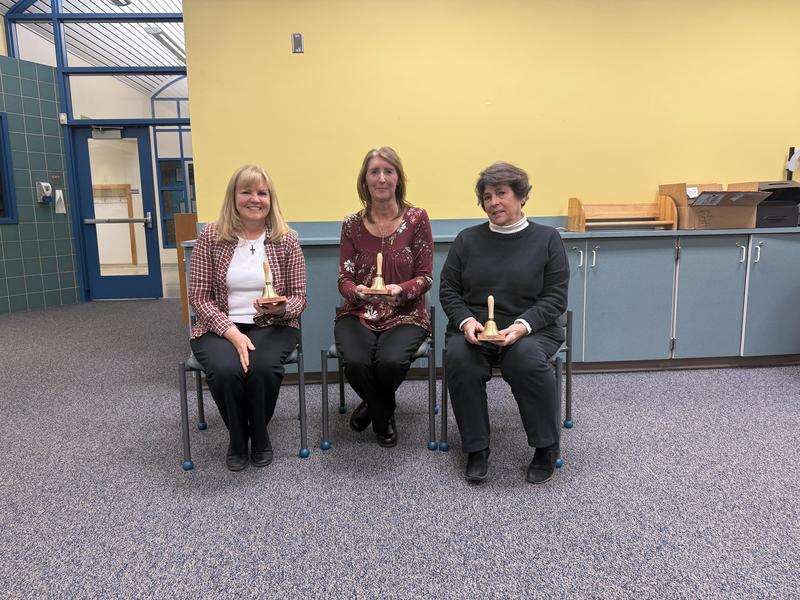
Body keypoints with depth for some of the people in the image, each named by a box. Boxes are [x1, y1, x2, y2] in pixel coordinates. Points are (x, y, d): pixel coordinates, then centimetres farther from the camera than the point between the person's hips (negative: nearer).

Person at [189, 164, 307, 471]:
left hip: (272, 326, 0)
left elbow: (299, 296, 4)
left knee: (262, 367, -32)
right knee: (226, 370, -32)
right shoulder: (210, 237, -1)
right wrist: (232, 332, -17)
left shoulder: (286, 240, 1)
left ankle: (260, 436, 1)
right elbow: (198, 297, -2)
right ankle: (237, 439, 2)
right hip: (219, 326, 0)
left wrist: (281, 307, -21)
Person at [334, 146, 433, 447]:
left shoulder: (417, 219, -2)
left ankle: (374, 406, 10)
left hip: (405, 315, -1)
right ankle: (384, 419, 7)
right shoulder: (352, 225, 3)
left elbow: (425, 277, -2)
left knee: (390, 361, -31)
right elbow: (344, 279, 4)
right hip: (358, 314, 2)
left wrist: (400, 290, -23)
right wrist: (356, 290, -19)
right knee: (356, 362, -29)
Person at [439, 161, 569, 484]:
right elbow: (448, 290, 8)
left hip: (530, 329, -1)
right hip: (474, 327, 2)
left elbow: (555, 297, -1)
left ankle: (546, 448, -11)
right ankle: (476, 450, -15)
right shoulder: (467, 239, 10)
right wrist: (466, 321, -13)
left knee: (526, 359, -34)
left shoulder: (547, 238, 5)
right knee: (459, 358, -31)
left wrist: (523, 325, -19)